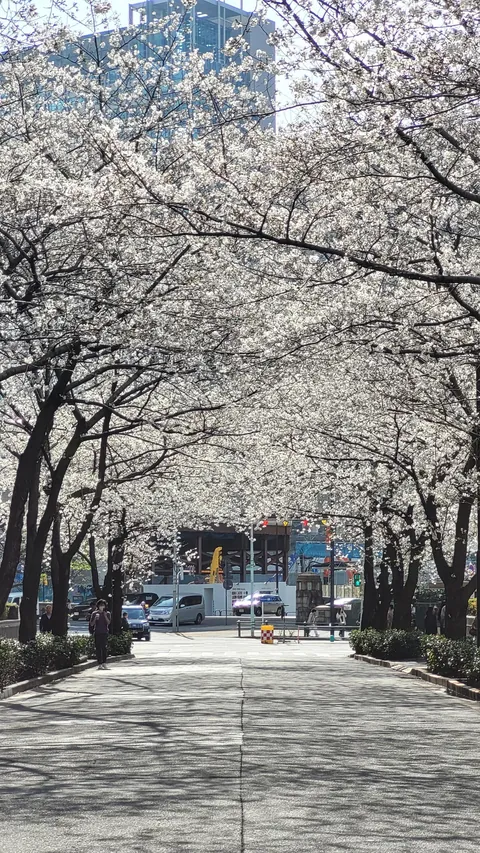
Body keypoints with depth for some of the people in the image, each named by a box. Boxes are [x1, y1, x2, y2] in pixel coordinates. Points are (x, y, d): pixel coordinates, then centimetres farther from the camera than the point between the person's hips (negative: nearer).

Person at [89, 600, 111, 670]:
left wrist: (105, 616, -15)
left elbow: (108, 623, -4)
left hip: (104, 633, 0)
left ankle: (104, 663, -8)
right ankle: (100, 664, -2)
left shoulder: (107, 613, 8)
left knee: (104, 647, -9)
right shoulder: (94, 613, 8)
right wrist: (95, 618, -9)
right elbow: (91, 624, 6)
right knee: (98, 648, -3)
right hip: (97, 633, 0)